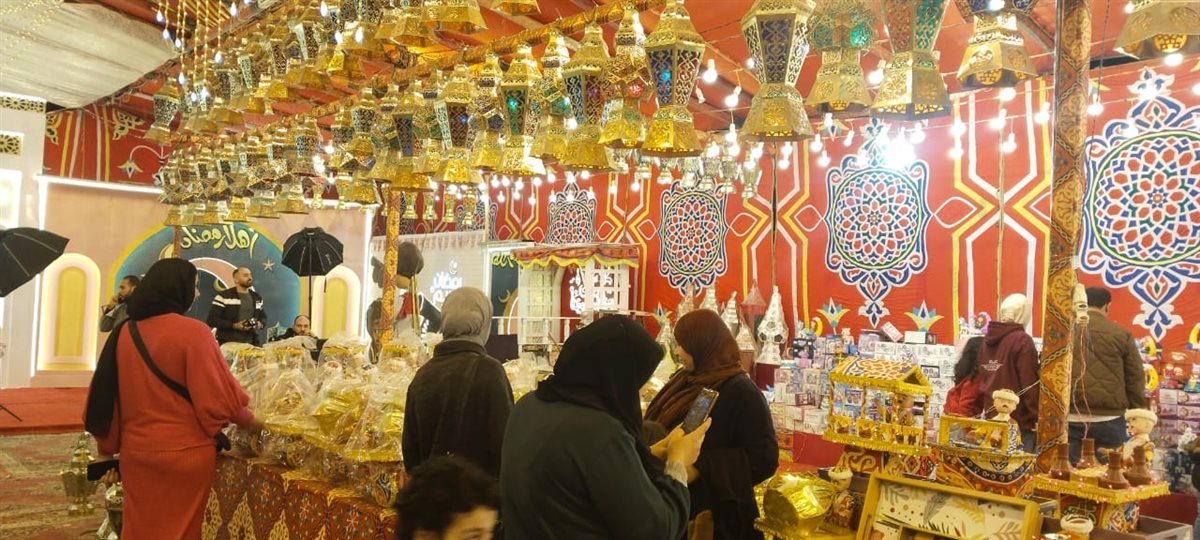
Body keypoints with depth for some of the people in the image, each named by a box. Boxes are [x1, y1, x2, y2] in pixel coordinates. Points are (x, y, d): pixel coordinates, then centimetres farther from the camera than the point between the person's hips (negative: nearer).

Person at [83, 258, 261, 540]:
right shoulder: (193, 331, -15)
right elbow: (219, 395, -14)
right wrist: (251, 420, 3)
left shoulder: (124, 333, 2)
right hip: (185, 453, -5)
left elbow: (106, 397, 8)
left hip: (136, 452, 5)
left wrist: (108, 449, 18)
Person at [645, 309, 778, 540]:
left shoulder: (740, 391, -14)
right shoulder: (685, 381, 7)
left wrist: (700, 468, -24)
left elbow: (764, 459, -18)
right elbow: (661, 427, 19)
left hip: (714, 518, -7)